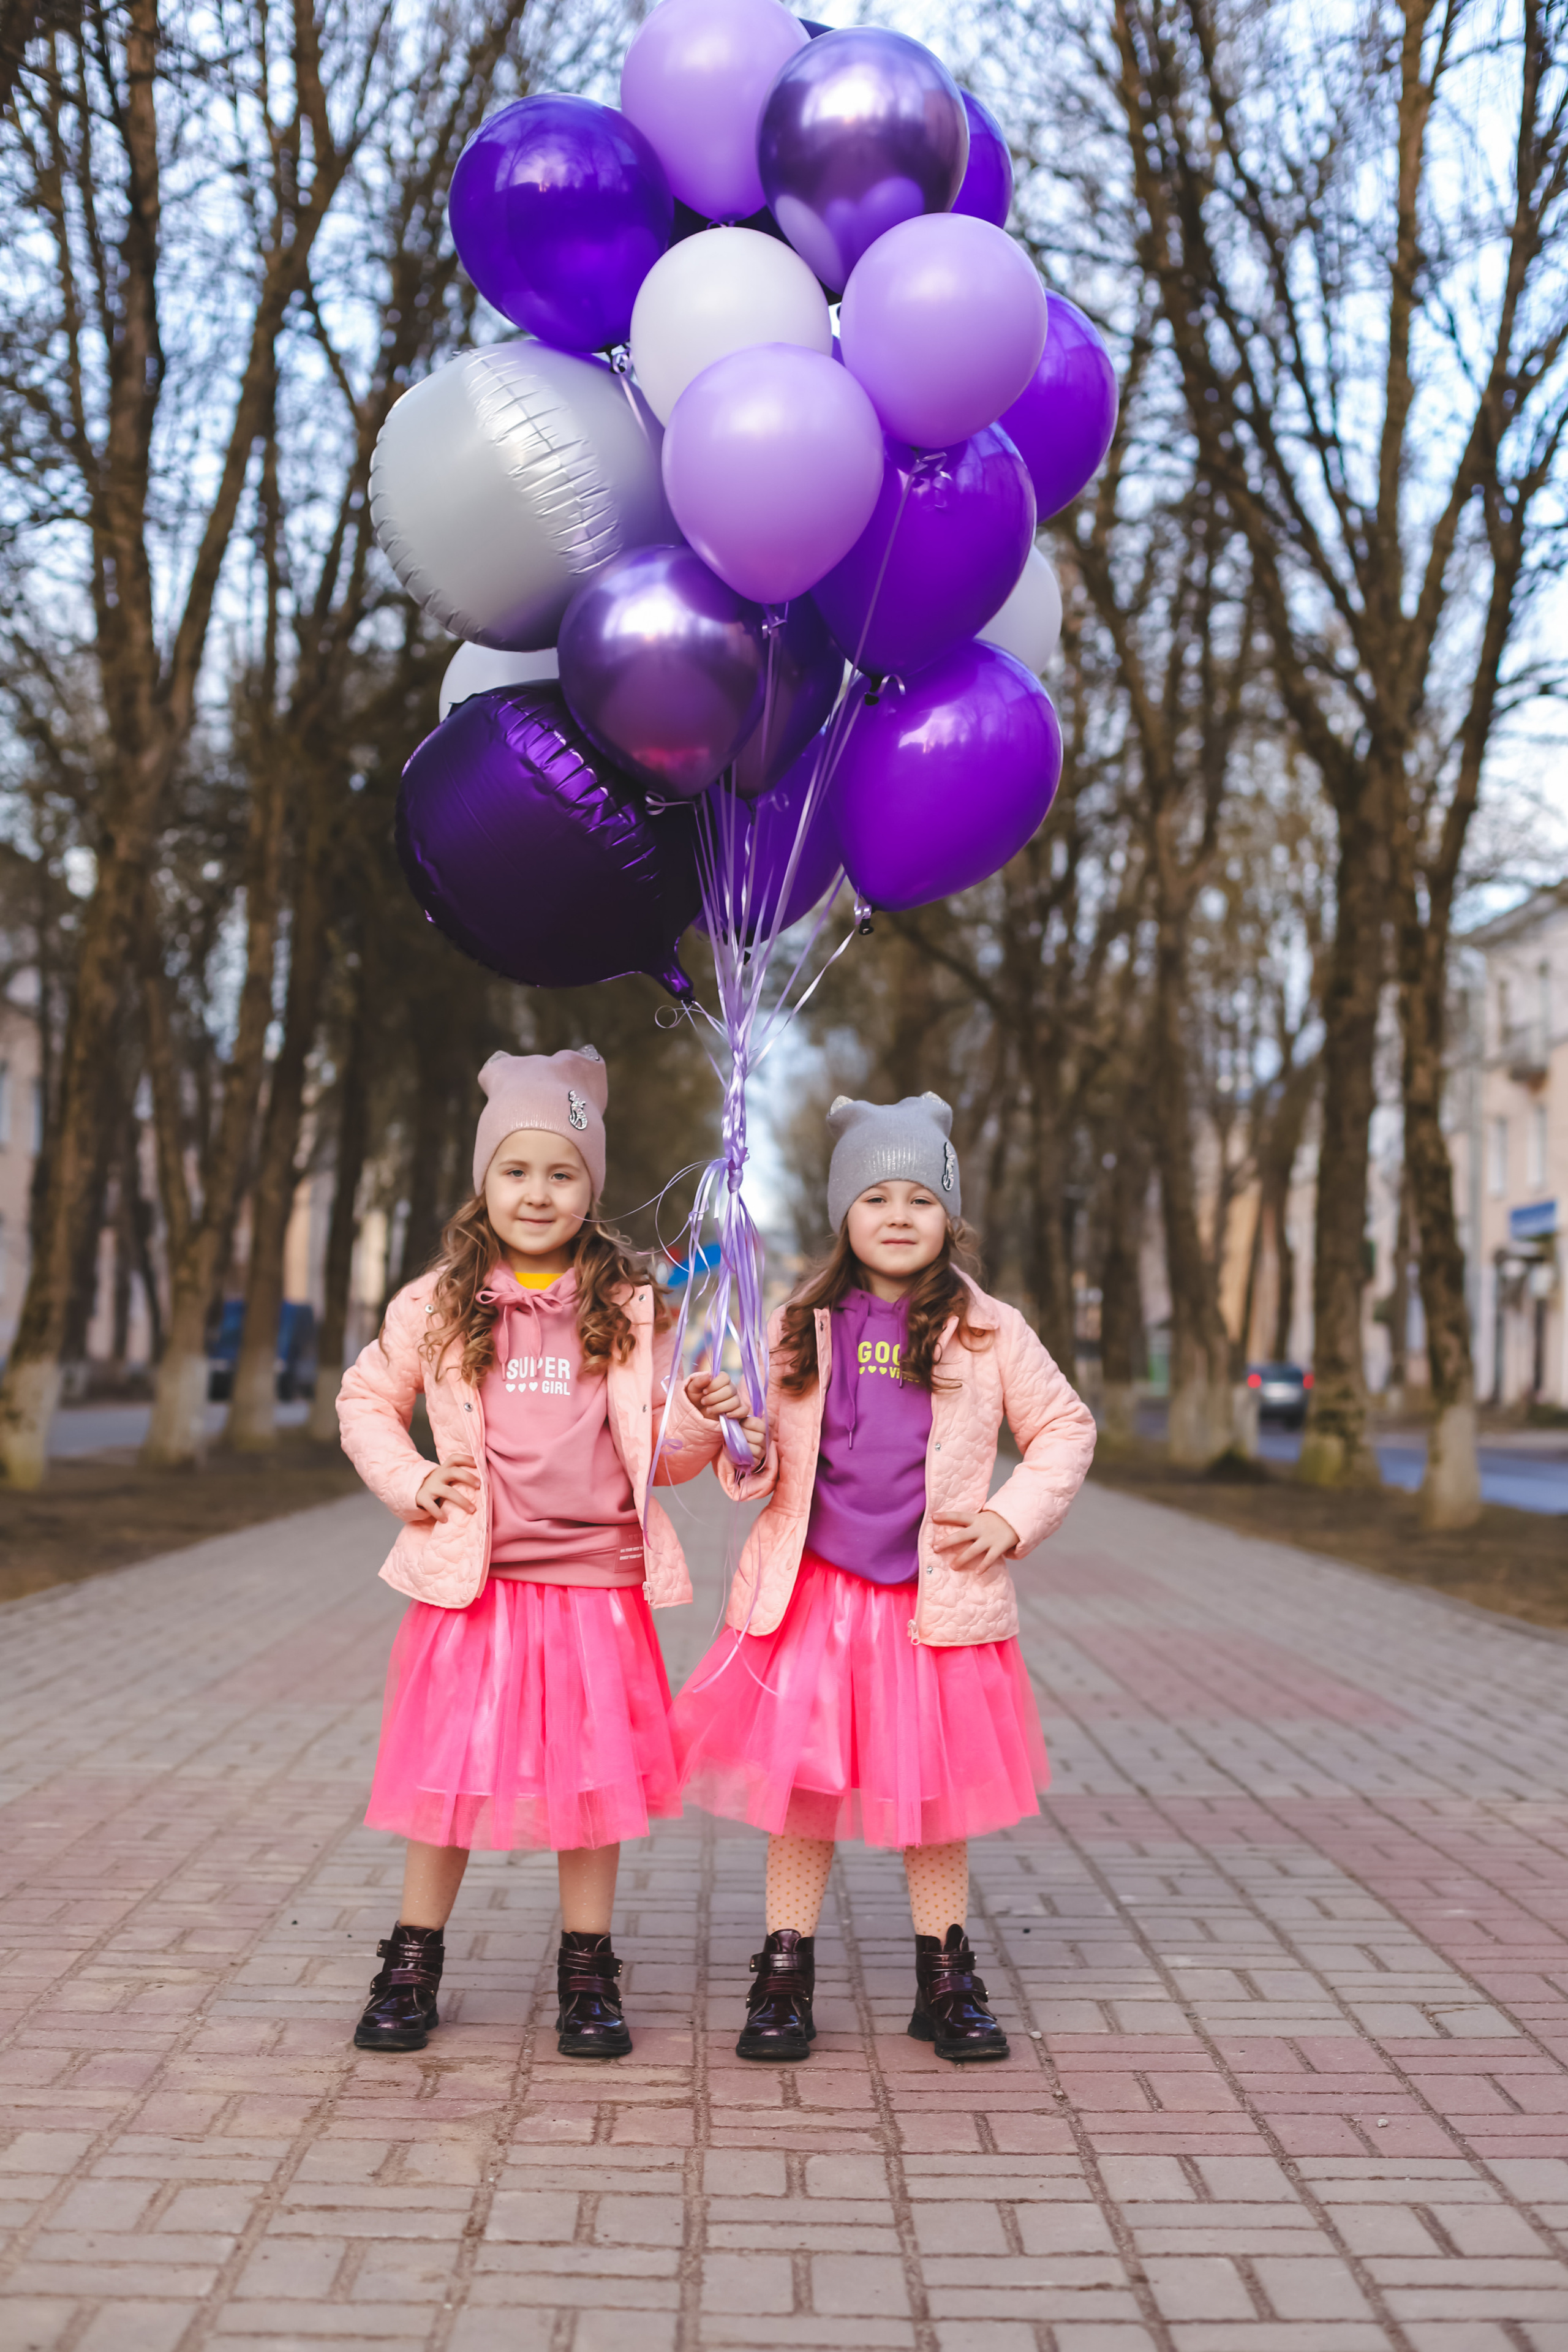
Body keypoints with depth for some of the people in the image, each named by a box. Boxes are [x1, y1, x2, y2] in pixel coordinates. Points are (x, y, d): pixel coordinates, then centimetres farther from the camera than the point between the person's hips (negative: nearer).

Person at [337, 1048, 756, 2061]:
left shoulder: (632, 1308, 3)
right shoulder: (438, 1304, 2)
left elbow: (661, 1455, 6)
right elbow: (366, 1401, 14)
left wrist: (697, 1421, -14)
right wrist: (411, 1482, -1)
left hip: (597, 1583, 0)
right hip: (471, 1584, 0)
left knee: (594, 1776, 7)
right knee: (448, 1776, 7)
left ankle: (588, 1975, 23)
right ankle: (412, 1967, 25)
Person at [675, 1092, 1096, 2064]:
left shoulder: (990, 1331, 2)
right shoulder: (800, 1325, 6)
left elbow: (1066, 1429, 11)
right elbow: (765, 1464, 8)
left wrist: (1010, 1521, -1)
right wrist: (728, 1422, -13)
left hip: (937, 1600, -1)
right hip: (812, 1592, 1)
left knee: (936, 1792, 8)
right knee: (799, 1784, 4)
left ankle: (947, 1983, 23)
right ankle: (785, 1981, 17)